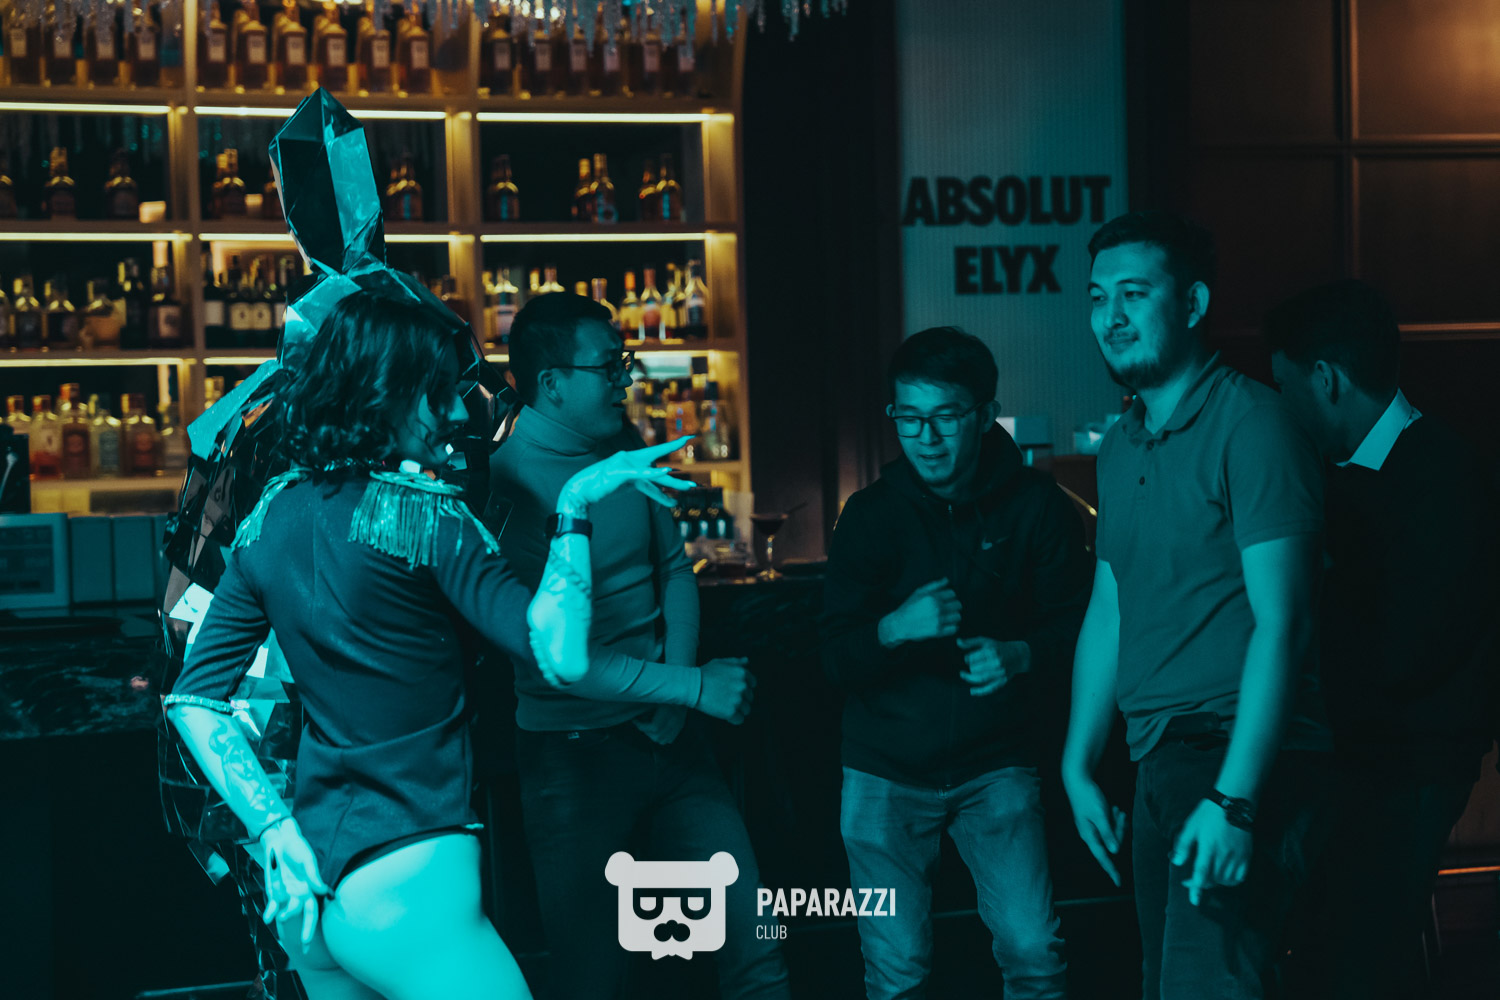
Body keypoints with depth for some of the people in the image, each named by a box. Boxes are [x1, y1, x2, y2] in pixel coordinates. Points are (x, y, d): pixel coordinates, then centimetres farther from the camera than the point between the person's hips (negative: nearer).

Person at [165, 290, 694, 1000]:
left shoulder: (271, 516, 7)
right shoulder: (419, 514, -13)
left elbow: (193, 701, 6)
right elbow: (560, 657, -21)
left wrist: (275, 828, 2)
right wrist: (573, 507, -12)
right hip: (403, 889, -8)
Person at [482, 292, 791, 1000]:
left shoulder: (626, 451, 7)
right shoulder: (504, 484, -16)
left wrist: (679, 669, -3)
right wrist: (691, 688, -22)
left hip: (667, 732, 6)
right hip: (574, 754, -6)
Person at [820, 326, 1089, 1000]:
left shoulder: (1034, 505, -3)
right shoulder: (871, 514, -2)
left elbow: (1073, 622, 1)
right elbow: (836, 658, -7)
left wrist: (1020, 656, -20)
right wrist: (895, 628, -28)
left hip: (996, 764, 0)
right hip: (887, 774, 1)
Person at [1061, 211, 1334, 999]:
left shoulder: (1247, 423, -10)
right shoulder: (1121, 449, 15)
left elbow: (1278, 621, -16)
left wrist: (1234, 797, -21)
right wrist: (1078, 769, 16)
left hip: (1242, 762, -8)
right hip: (1160, 765, 8)